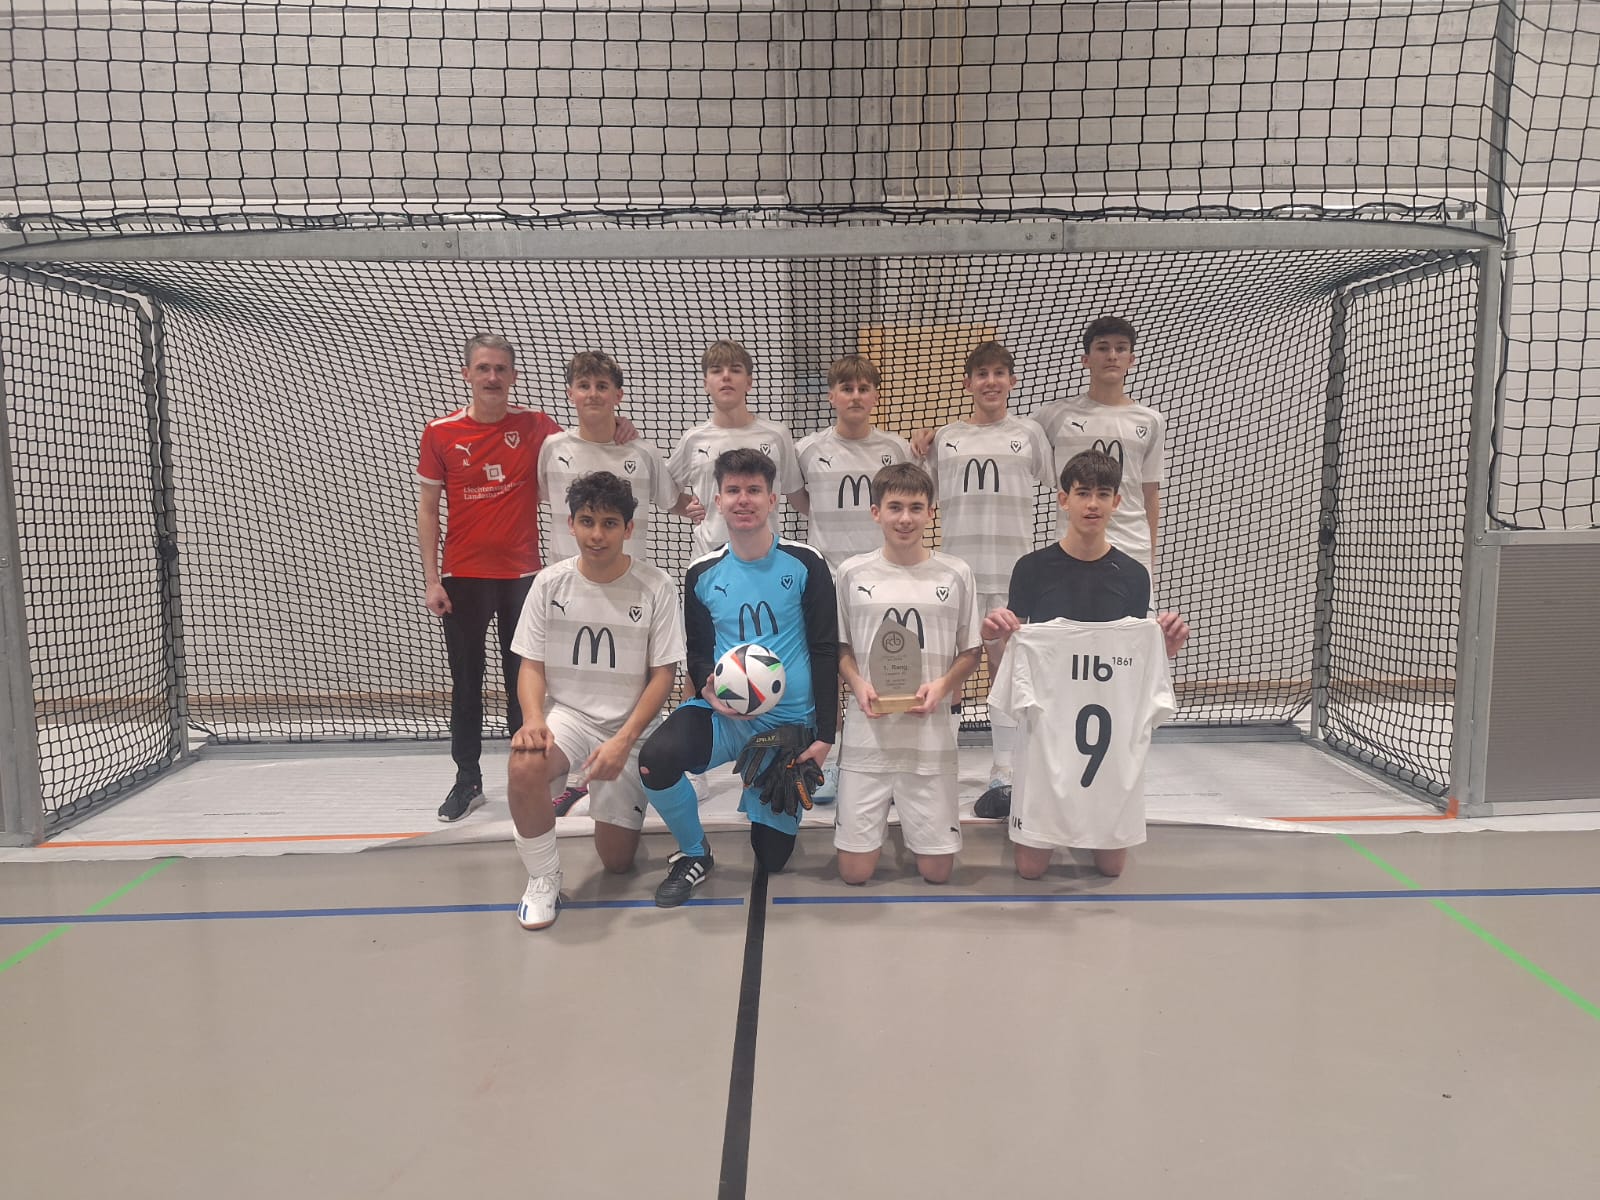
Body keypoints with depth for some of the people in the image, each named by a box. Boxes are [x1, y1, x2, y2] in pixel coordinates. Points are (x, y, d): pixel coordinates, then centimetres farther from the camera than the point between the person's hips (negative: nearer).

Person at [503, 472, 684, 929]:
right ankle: (543, 878, -9)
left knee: (617, 860, 3)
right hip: (567, 713, 1)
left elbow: (663, 675, -9)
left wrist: (623, 741, -20)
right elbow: (532, 666, 0)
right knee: (524, 768, -34)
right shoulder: (550, 583, -4)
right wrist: (534, 719, -21)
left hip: (630, 728, -1)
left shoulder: (656, 587, -11)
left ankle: (620, 813, 40)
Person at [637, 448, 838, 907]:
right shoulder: (702, 573, 1)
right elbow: (697, 650, 10)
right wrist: (707, 687, -14)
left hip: (791, 721, -1)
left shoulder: (805, 564, -6)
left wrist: (824, 735, -8)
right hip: (723, 715, 1)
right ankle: (694, 855, -2)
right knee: (655, 758, -31)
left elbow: (825, 650, -4)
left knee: (772, 859, 7)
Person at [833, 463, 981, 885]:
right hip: (867, 733, 0)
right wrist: (858, 684, -10)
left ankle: (918, 814, 35)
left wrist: (942, 685, -12)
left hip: (931, 735, 0)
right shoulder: (853, 573, 1)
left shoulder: (956, 574, 1)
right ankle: (879, 817, 34)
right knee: (854, 872, 3)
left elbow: (970, 652, 7)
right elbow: (841, 648, 9)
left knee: (936, 872, 4)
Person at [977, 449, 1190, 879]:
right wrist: (993, 639, -23)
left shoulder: (1133, 575, 1)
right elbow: (1005, 664, -2)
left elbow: (1141, 659, 10)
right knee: (1030, 867, 3)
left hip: (1114, 729, 2)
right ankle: (1013, 799, 32)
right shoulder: (1033, 569, -5)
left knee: (1112, 865, 8)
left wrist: (1167, 647, -11)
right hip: (1047, 726, -2)